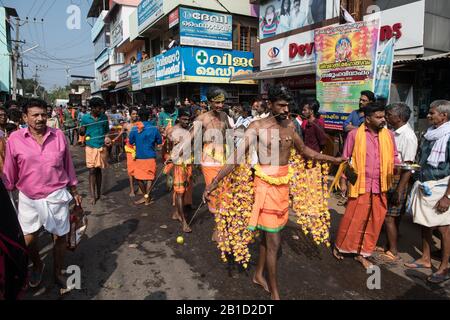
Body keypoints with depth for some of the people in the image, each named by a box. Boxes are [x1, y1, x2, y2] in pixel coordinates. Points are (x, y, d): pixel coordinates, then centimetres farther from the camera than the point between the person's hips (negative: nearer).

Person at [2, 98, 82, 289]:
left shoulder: (59, 136, -5)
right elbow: (9, 173, 0)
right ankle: (37, 266, 45)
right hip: (28, 199, 0)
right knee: (28, 240, 13)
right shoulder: (14, 139, -8)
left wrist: (74, 191, 9)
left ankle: (57, 272, 36)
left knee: (60, 237, 12)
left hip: (56, 196, 0)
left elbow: (68, 165, 4)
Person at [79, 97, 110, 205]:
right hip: (91, 147, -2)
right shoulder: (85, 118, -1)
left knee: (99, 170, 11)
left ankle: (98, 192, 22)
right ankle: (93, 196, 0)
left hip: (102, 147, 2)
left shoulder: (104, 117, 3)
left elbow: (107, 131, 13)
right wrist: (81, 130, -17)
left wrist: (107, 138, -8)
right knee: (92, 171, -2)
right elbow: (82, 133, 6)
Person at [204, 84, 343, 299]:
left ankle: (259, 275, 39)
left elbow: (304, 150, 20)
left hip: (283, 184, 6)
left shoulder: (290, 125, 5)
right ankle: (274, 292, 19)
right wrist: (214, 182, -21)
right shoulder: (257, 127, -12)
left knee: (268, 234, 19)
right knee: (274, 241, 0)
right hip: (267, 185, -6)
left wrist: (333, 159, 24)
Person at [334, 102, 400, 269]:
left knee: (374, 221, 10)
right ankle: (338, 246, 27)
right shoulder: (354, 134, -6)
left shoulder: (388, 135, 5)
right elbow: (345, 158, -1)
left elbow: (393, 157, 11)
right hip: (360, 185, -4)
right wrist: (343, 181, -2)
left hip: (380, 186, 4)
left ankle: (361, 253, 27)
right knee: (352, 218, 5)